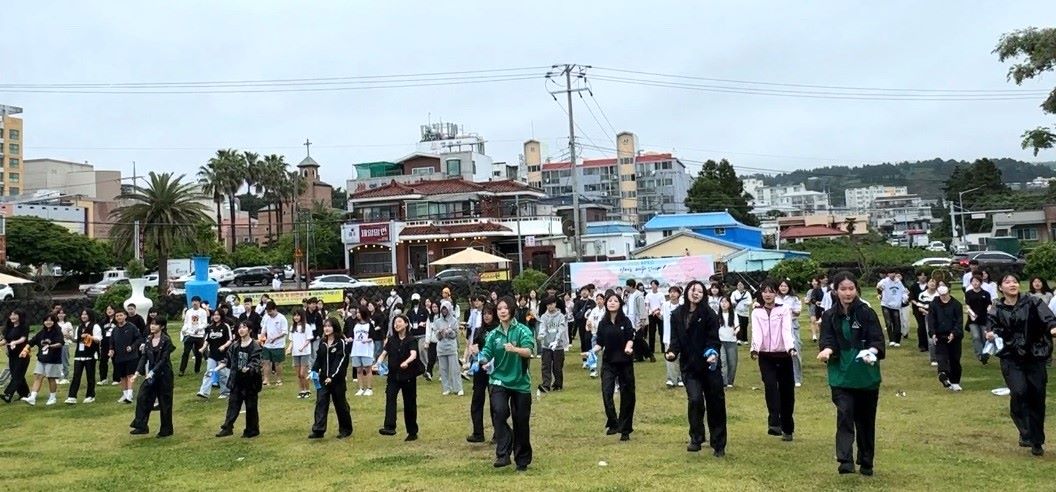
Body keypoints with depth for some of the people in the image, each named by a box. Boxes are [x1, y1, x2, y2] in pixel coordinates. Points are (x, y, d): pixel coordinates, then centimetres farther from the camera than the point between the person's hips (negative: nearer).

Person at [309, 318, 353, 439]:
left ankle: (345, 429, 19)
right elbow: (319, 359, 13)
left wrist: (332, 376, -22)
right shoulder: (322, 342, 9)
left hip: (337, 379, -5)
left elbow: (341, 361, -16)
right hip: (323, 379, 5)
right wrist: (314, 371, -2)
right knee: (321, 403, -4)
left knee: (340, 404, 5)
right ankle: (318, 430, -6)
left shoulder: (341, 342, -10)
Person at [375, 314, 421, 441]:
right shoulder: (391, 340, 8)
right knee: (390, 397, -21)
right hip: (393, 375, 3)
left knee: (409, 403, 5)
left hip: (408, 376, -3)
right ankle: (389, 427, -31)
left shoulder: (411, 340, -5)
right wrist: (378, 363, -18)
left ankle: (413, 432, 19)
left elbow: (413, 355, -21)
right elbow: (384, 354, 2)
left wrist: (406, 362, -43)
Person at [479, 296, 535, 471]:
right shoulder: (493, 334, 4)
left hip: (520, 382, -1)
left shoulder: (522, 331, -6)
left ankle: (522, 460, 23)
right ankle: (503, 454, -19)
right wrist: (482, 360, -28)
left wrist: (514, 349, -41)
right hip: (499, 381, 1)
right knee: (499, 411, -25)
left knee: (521, 422, 6)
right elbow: (486, 354, -4)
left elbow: (529, 351, -21)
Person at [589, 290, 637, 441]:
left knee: (627, 396, 5)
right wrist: (593, 351, -15)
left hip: (625, 362, -1)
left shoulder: (626, 321, -3)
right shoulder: (603, 323, 4)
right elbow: (600, 343, 5)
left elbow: (631, 338, -11)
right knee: (606, 392, -17)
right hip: (608, 362, 1)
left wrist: (628, 347, -32)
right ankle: (613, 423, -8)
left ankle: (625, 429, 17)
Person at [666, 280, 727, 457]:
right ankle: (696, 439, 4)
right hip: (689, 366, 1)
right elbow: (675, 338, 3)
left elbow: (713, 338, -10)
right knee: (695, 399, -14)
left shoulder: (709, 314, -5)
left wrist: (712, 353, -27)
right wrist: (672, 352, -16)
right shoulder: (677, 315, 4)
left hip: (709, 365, -1)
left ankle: (719, 445, 19)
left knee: (715, 403, 5)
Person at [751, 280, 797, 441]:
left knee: (786, 391, 4)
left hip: (783, 355, 0)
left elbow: (787, 331, -12)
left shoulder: (784, 309, 2)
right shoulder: (756, 312, 5)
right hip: (765, 356, 0)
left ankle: (787, 429, 18)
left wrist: (791, 348, -30)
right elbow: (756, 332, -10)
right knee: (770, 385, -22)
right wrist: (754, 349, -29)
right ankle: (774, 424, -30)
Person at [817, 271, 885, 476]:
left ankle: (866, 463, 25)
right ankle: (846, 461, -20)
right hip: (841, 374, 0)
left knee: (865, 419, 10)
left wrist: (872, 351, -31)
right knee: (845, 414, -15)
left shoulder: (867, 313, -3)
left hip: (866, 375, 0)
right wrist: (827, 349, -28)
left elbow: (878, 340, -10)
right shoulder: (829, 316, 4)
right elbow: (827, 340, -5)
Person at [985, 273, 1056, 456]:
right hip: (1011, 359, 0)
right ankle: (1026, 433, -8)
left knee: (1037, 397, 3)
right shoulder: (997, 311, 5)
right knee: (1019, 392, -21)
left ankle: (1037, 441, 19)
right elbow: (994, 332, 4)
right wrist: (991, 335, -20)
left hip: (1035, 357, 0)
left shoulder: (1032, 303, 0)